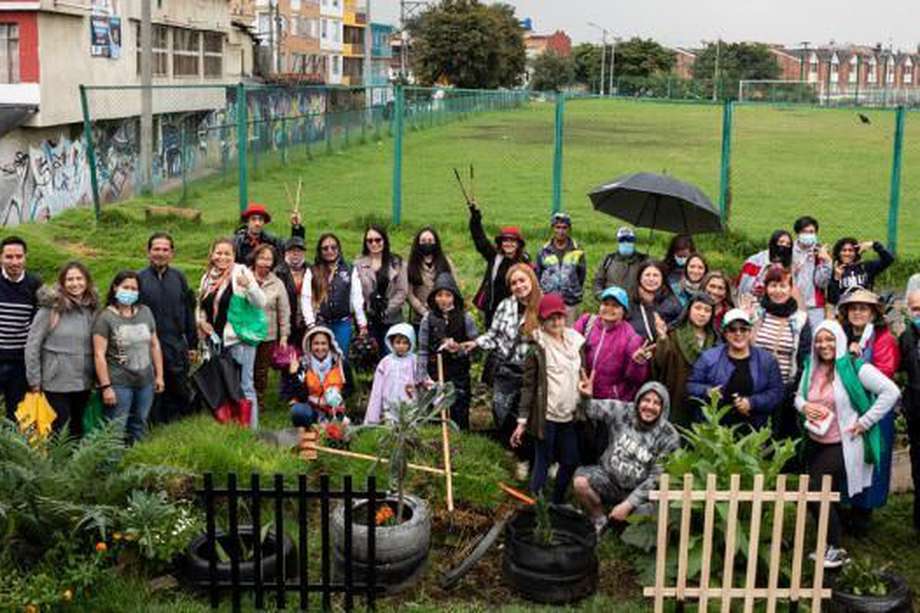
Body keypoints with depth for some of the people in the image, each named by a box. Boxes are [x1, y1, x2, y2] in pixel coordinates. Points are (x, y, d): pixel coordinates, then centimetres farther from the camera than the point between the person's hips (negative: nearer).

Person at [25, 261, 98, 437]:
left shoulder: (91, 309, 4)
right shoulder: (51, 308, -10)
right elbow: (32, 345, -8)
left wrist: (96, 377, 6)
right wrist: (34, 380, -8)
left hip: (83, 383, 4)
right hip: (56, 384, -4)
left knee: (77, 431, 14)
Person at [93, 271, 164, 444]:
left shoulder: (145, 312, 9)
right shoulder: (105, 317, -7)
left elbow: (154, 345, 15)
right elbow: (99, 355, -10)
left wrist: (159, 375, 12)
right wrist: (105, 387, -14)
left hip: (146, 382, 5)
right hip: (119, 384, -5)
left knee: (139, 428, 13)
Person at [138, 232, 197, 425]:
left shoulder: (179, 278, 7)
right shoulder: (140, 279, -2)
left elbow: (189, 312, 12)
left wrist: (192, 344, 11)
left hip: (177, 347, 3)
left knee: (180, 391, 8)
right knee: (153, 394, 5)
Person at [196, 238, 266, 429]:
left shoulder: (241, 273, -6)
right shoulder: (207, 277, 11)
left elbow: (260, 303, -16)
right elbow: (200, 307, 23)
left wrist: (248, 285, -33)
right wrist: (201, 321, 3)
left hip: (239, 340, -6)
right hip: (215, 340, 6)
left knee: (244, 387, -5)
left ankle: (251, 429, 2)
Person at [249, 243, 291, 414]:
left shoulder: (277, 284, 3)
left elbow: (284, 312, 6)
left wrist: (284, 336, 2)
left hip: (268, 336, 1)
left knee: (261, 371, 9)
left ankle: (259, 400, 23)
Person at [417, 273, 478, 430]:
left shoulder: (465, 317, 0)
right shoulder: (428, 318, 1)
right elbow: (423, 350, 2)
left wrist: (459, 348, -17)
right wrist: (422, 376, -4)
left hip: (459, 372, -1)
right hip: (436, 371, 1)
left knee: (460, 415, 1)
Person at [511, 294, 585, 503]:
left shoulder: (576, 342, 8)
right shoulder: (538, 349, -8)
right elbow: (528, 386, -8)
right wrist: (522, 421, -11)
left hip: (569, 416, 6)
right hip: (546, 416, -6)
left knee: (571, 462, 11)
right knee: (543, 462, 1)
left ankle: (557, 504, 28)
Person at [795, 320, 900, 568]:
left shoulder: (855, 368, -13)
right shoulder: (811, 369, 6)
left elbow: (891, 392, -17)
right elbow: (799, 396, 20)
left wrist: (865, 421, -16)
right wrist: (804, 406, -4)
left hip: (841, 445, -7)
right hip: (815, 443, 7)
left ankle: (834, 549, 1)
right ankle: (831, 545, 31)